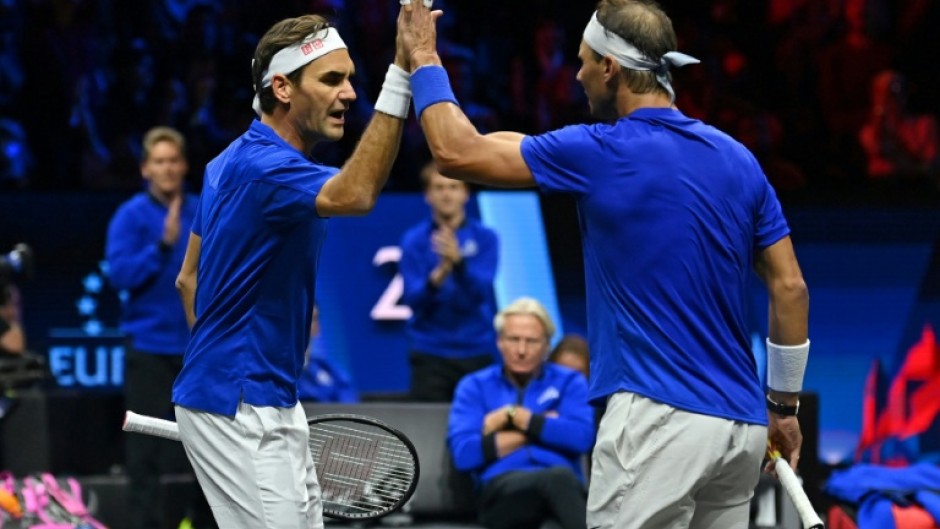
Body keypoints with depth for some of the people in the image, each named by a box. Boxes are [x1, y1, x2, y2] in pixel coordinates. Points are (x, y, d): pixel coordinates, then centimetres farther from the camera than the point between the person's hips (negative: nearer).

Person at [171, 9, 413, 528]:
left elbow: (189, 278, 20)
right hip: (237, 408, -11)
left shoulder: (233, 162, 12)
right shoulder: (263, 166, -21)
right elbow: (354, 193, -41)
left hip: (264, 402, 11)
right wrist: (402, 72, -46)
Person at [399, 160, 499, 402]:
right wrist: (437, 276, -26)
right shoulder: (414, 240, 2)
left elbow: (480, 291, -10)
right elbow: (412, 298, -6)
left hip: (477, 350, 1)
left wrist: (458, 261, -29)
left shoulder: (485, 238, 3)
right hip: (431, 352, -1)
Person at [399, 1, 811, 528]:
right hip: (741, 424, 7)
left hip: (661, 419, -7)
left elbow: (457, 151, -3)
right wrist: (785, 404, 19)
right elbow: (791, 287, 10)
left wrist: (425, 60, 12)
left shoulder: (601, 154, -8)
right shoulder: (738, 159, 10)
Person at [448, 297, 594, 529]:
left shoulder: (569, 382, 21)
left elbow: (581, 437, 0)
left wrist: (515, 416, 3)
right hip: (502, 495, -1)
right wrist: (543, 427, 6)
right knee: (558, 477, -38)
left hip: (560, 491, 1)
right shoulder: (475, 386, 19)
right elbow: (464, 453, 1)